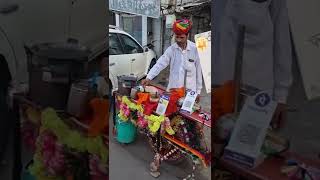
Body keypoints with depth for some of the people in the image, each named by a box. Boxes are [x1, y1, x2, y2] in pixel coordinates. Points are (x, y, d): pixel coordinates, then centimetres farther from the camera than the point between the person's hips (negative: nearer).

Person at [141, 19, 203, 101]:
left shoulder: (194, 49, -7)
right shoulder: (171, 49, -3)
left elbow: (198, 71, -2)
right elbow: (160, 64, -12)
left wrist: (198, 91, 2)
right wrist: (148, 78, -26)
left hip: (190, 91, -1)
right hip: (173, 89, 2)